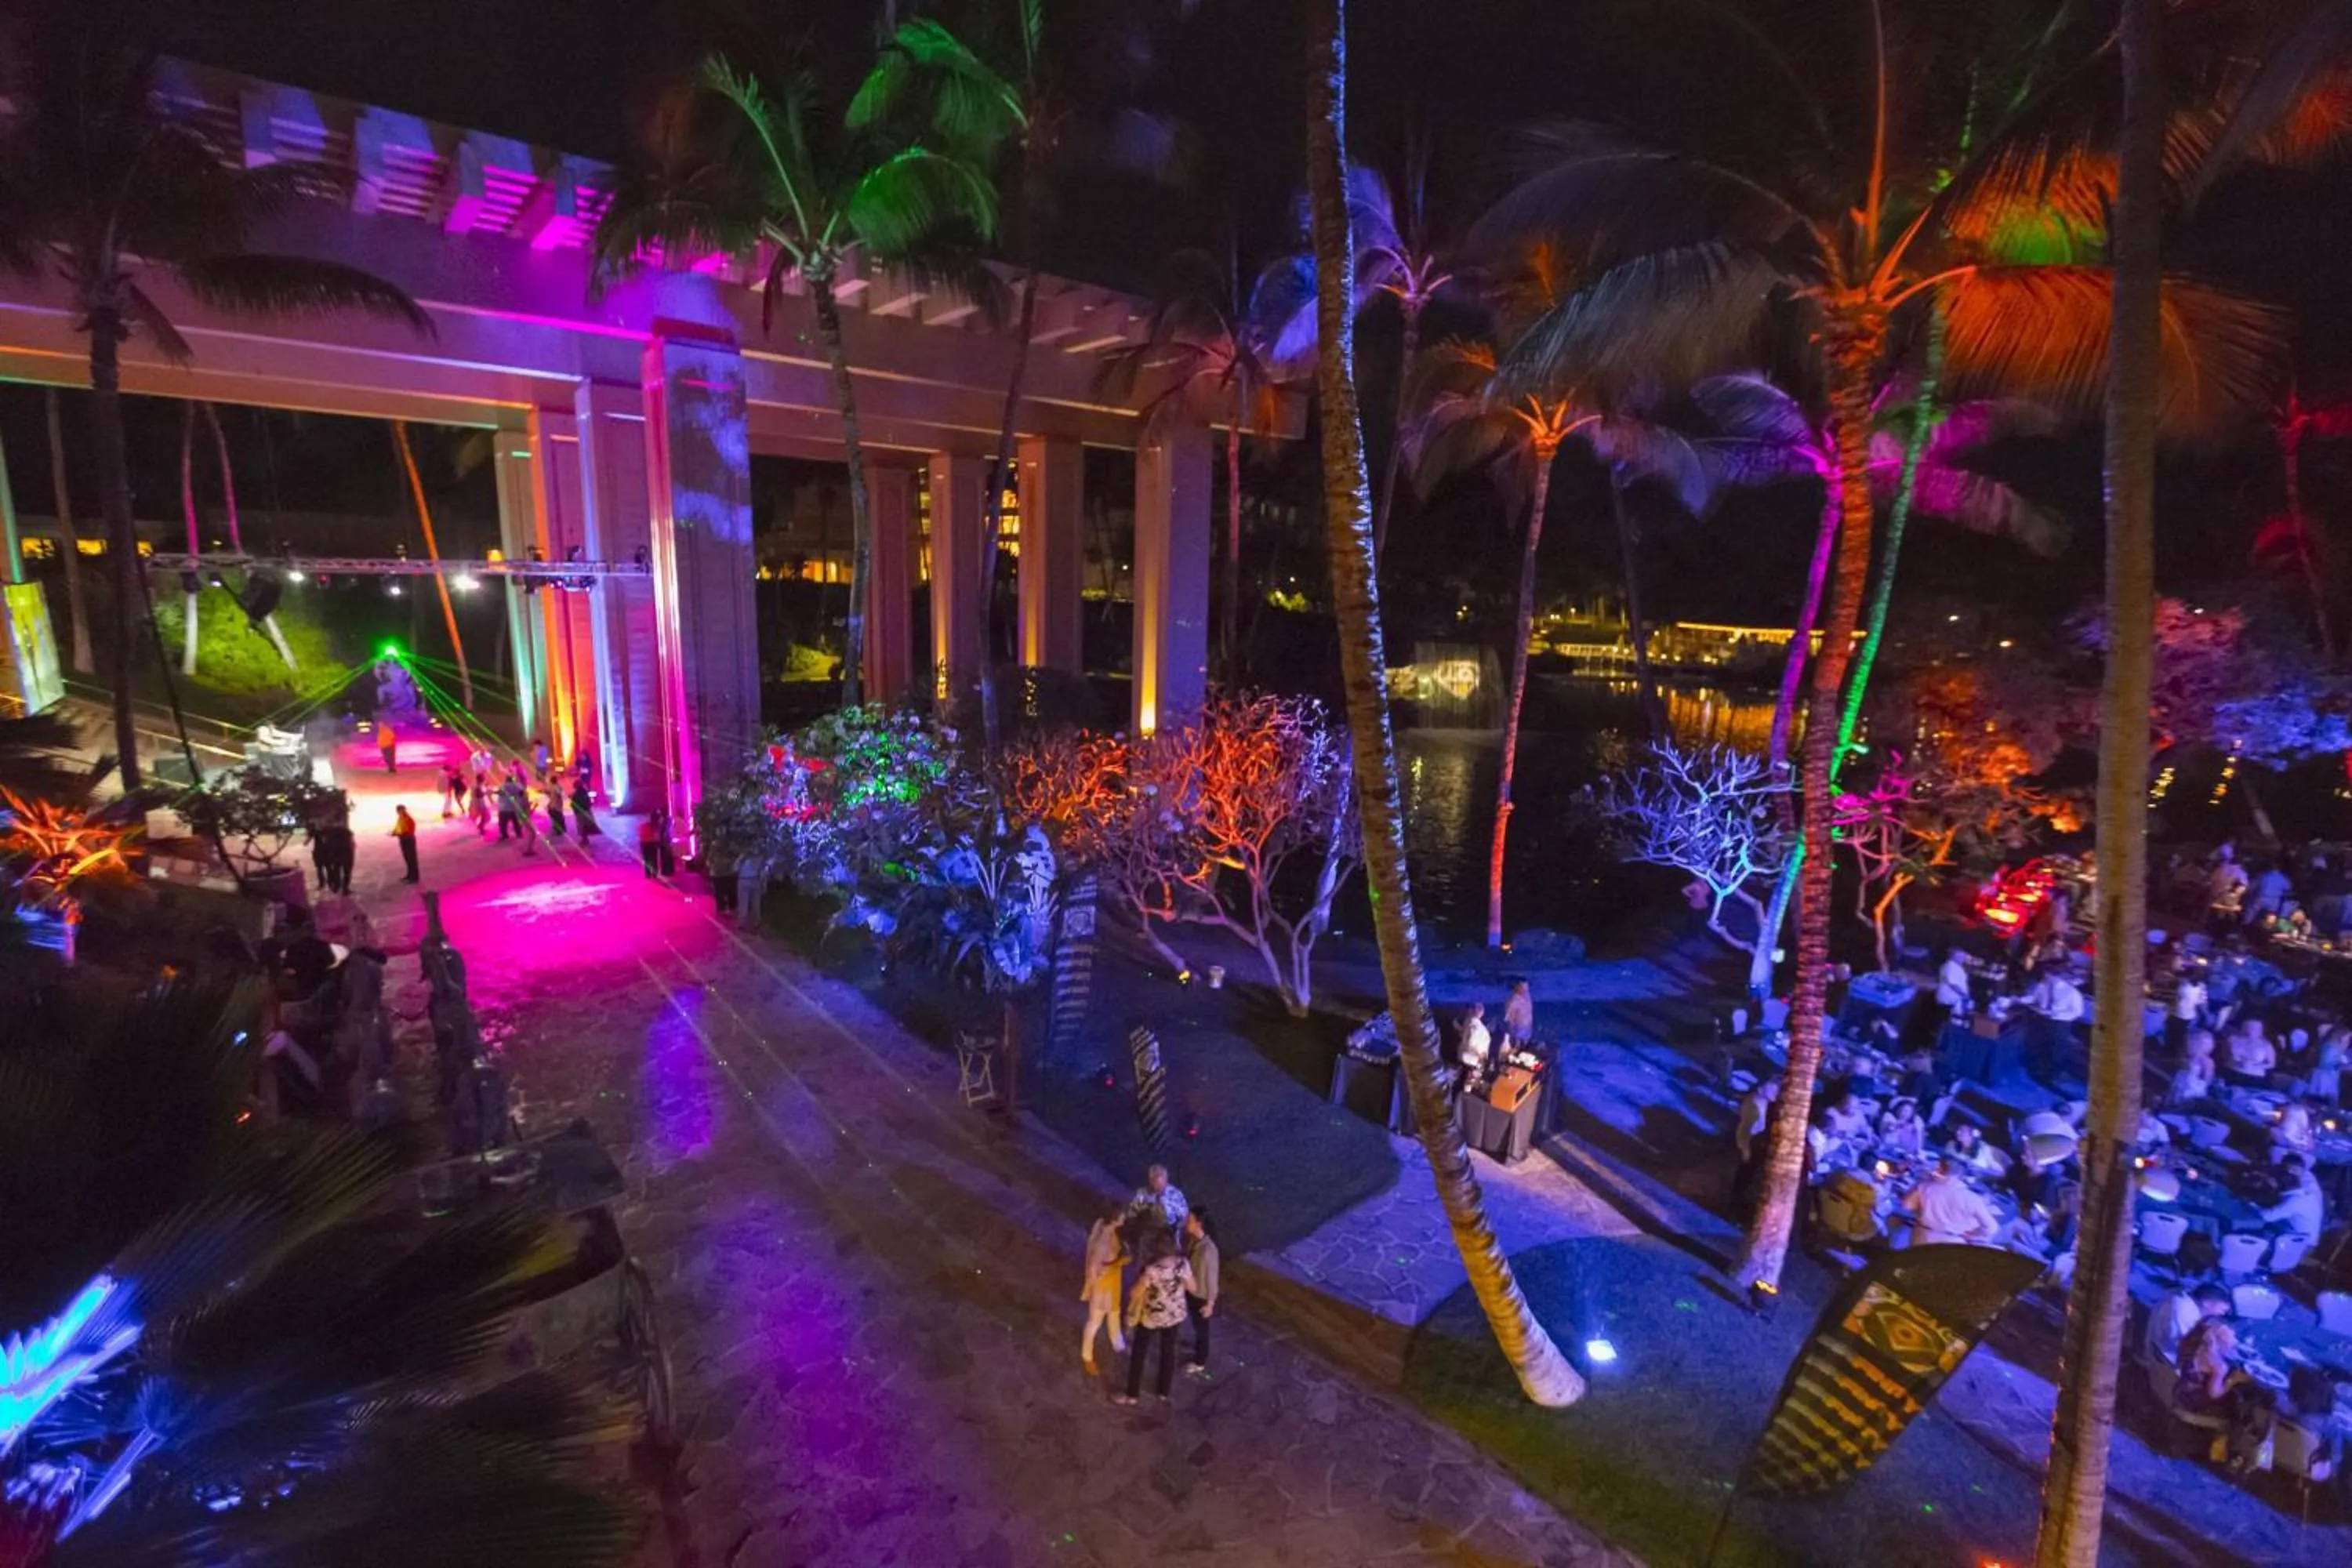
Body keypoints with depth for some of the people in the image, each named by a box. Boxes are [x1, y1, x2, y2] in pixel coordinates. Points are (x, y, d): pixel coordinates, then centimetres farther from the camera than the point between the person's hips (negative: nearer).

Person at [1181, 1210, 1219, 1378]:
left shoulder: (1208, 1249, -36)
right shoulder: (1191, 1239, -13)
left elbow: (1212, 1278, -24)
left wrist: (1210, 1303, -14)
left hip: (1201, 1296, -6)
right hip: (1190, 1291, 6)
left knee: (1201, 1327, 17)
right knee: (1195, 1325, 28)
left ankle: (1200, 1363, 38)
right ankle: (1199, 1349, 53)